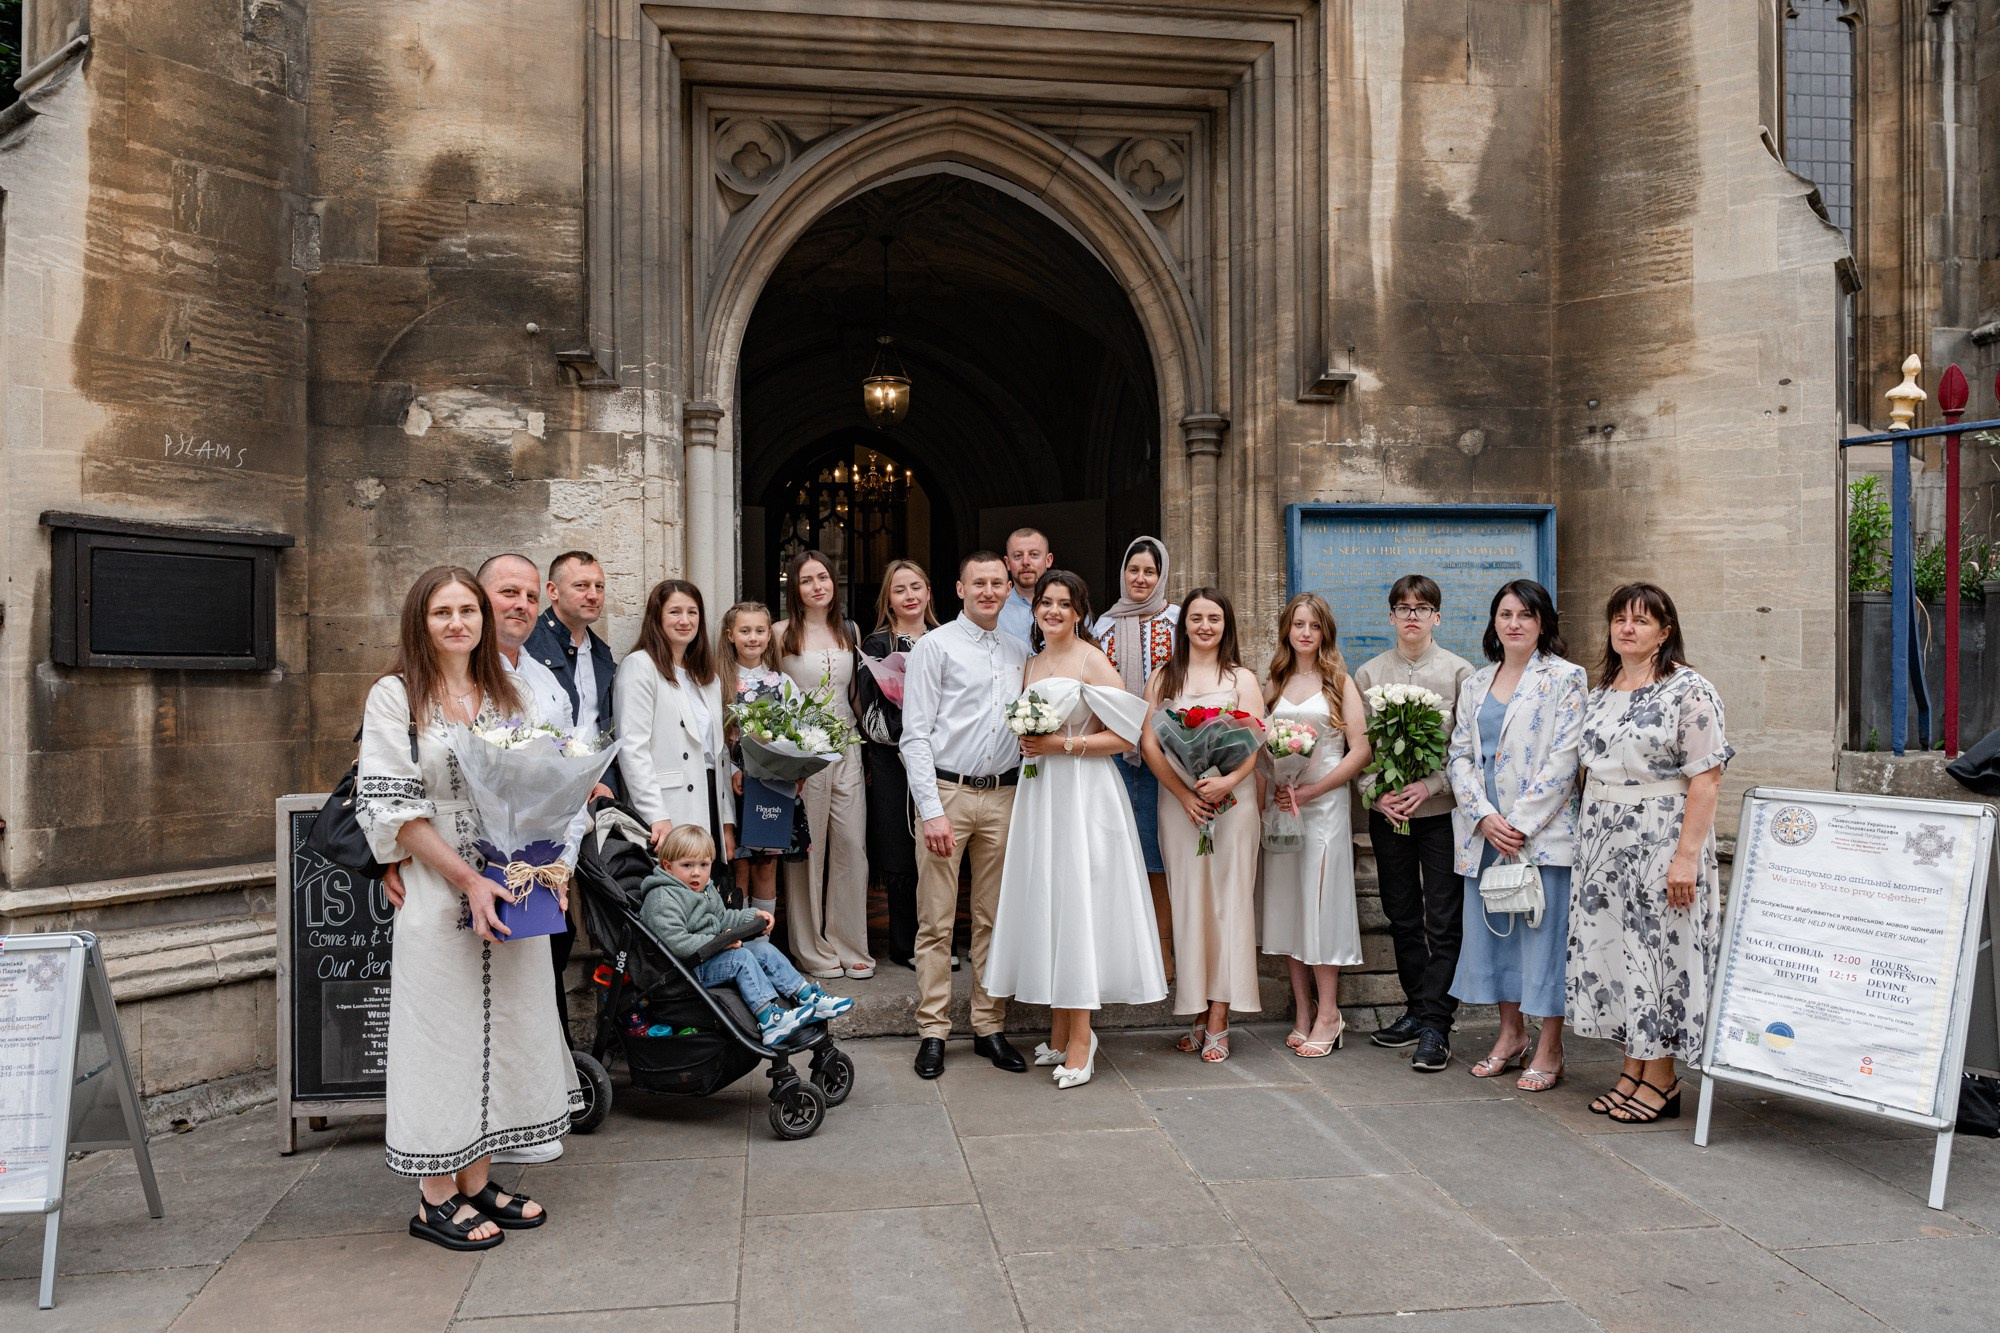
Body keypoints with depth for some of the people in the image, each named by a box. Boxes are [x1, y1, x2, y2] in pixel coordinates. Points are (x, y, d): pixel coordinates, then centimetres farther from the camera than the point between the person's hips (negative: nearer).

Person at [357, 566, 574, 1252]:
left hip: (512, 893, 5)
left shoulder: (510, 697, 11)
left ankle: (476, 1181, 23)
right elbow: (392, 808, -10)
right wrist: (468, 879, -18)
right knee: (442, 1027, 1)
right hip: (438, 898, -5)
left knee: (501, 1025, 10)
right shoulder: (396, 696, -4)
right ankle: (437, 1199, 15)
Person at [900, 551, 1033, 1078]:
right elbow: (915, 735, -6)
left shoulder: (1019, 653, 13)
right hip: (948, 792, -4)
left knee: (994, 918, 9)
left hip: (1003, 797, 4)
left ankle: (989, 1026, 18)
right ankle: (932, 1032, 9)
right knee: (937, 920, 0)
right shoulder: (935, 647, -1)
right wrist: (932, 810, -14)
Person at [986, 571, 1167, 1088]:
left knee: (1077, 902, -8)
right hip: (1037, 792, 7)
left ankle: (1080, 1040, -1)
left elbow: (1125, 736, -11)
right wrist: (1027, 741, 7)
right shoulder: (1031, 663, 15)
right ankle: (1060, 1034, 15)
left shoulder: (1092, 660, -6)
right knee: (1044, 903, 6)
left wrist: (1063, 744, -16)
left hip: (1083, 792, -7)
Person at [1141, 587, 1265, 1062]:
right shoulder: (1162, 678, 11)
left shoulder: (1242, 678, 8)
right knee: (1188, 904, 2)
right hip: (1177, 801, 1)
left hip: (1232, 801, -1)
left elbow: (1256, 742, -2)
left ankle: (1218, 1024, 1)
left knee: (1228, 903, -2)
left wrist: (1227, 781, -20)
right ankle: (1200, 1016, 11)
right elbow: (1149, 743, 3)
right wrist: (1184, 793, -10)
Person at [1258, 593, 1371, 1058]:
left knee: (1320, 902, -5)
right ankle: (1302, 1011, 13)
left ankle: (1328, 1014, 4)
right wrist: (1276, 787, -8)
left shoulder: (1339, 682, 2)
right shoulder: (1274, 684, 12)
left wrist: (1310, 791, -11)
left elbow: (1360, 750, -4)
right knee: (1286, 905, 5)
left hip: (1325, 803, -4)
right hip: (1280, 805, 4)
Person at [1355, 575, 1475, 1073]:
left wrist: (1430, 785, -15)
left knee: (1444, 921, -3)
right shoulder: (1369, 673, 6)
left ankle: (1435, 1026, 1)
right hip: (1387, 813, 3)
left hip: (1442, 811, -3)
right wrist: (1377, 793, -9)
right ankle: (1417, 1009, 25)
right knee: (1401, 917, 12)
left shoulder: (1458, 671, -1)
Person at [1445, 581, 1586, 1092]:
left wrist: (1520, 823, -15)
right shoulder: (1475, 684, 13)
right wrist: (1485, 818, -8)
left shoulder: (1566, 678, -3)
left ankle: (1549, 1050, 11)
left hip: (1542, 832, -5)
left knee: (1544, 932, -1)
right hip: (1484, 833, 5)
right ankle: (1511, 1035, 26)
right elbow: (1459, 755, 7)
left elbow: (1564, 758, -11)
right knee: (1493, 930, 11)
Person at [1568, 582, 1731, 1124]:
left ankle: (1661, 1078, 10)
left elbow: (1706, 778, -14)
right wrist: (1588, 841, 13)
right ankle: (1633, 1067, 21)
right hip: (1604, 844, 7)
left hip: (1661, 841, -7)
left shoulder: (1689, 690, -9)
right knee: (1611, 949, 9)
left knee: (1657, 949, -2)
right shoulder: (1601, 693, 12)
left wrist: (1686, 855, -20)